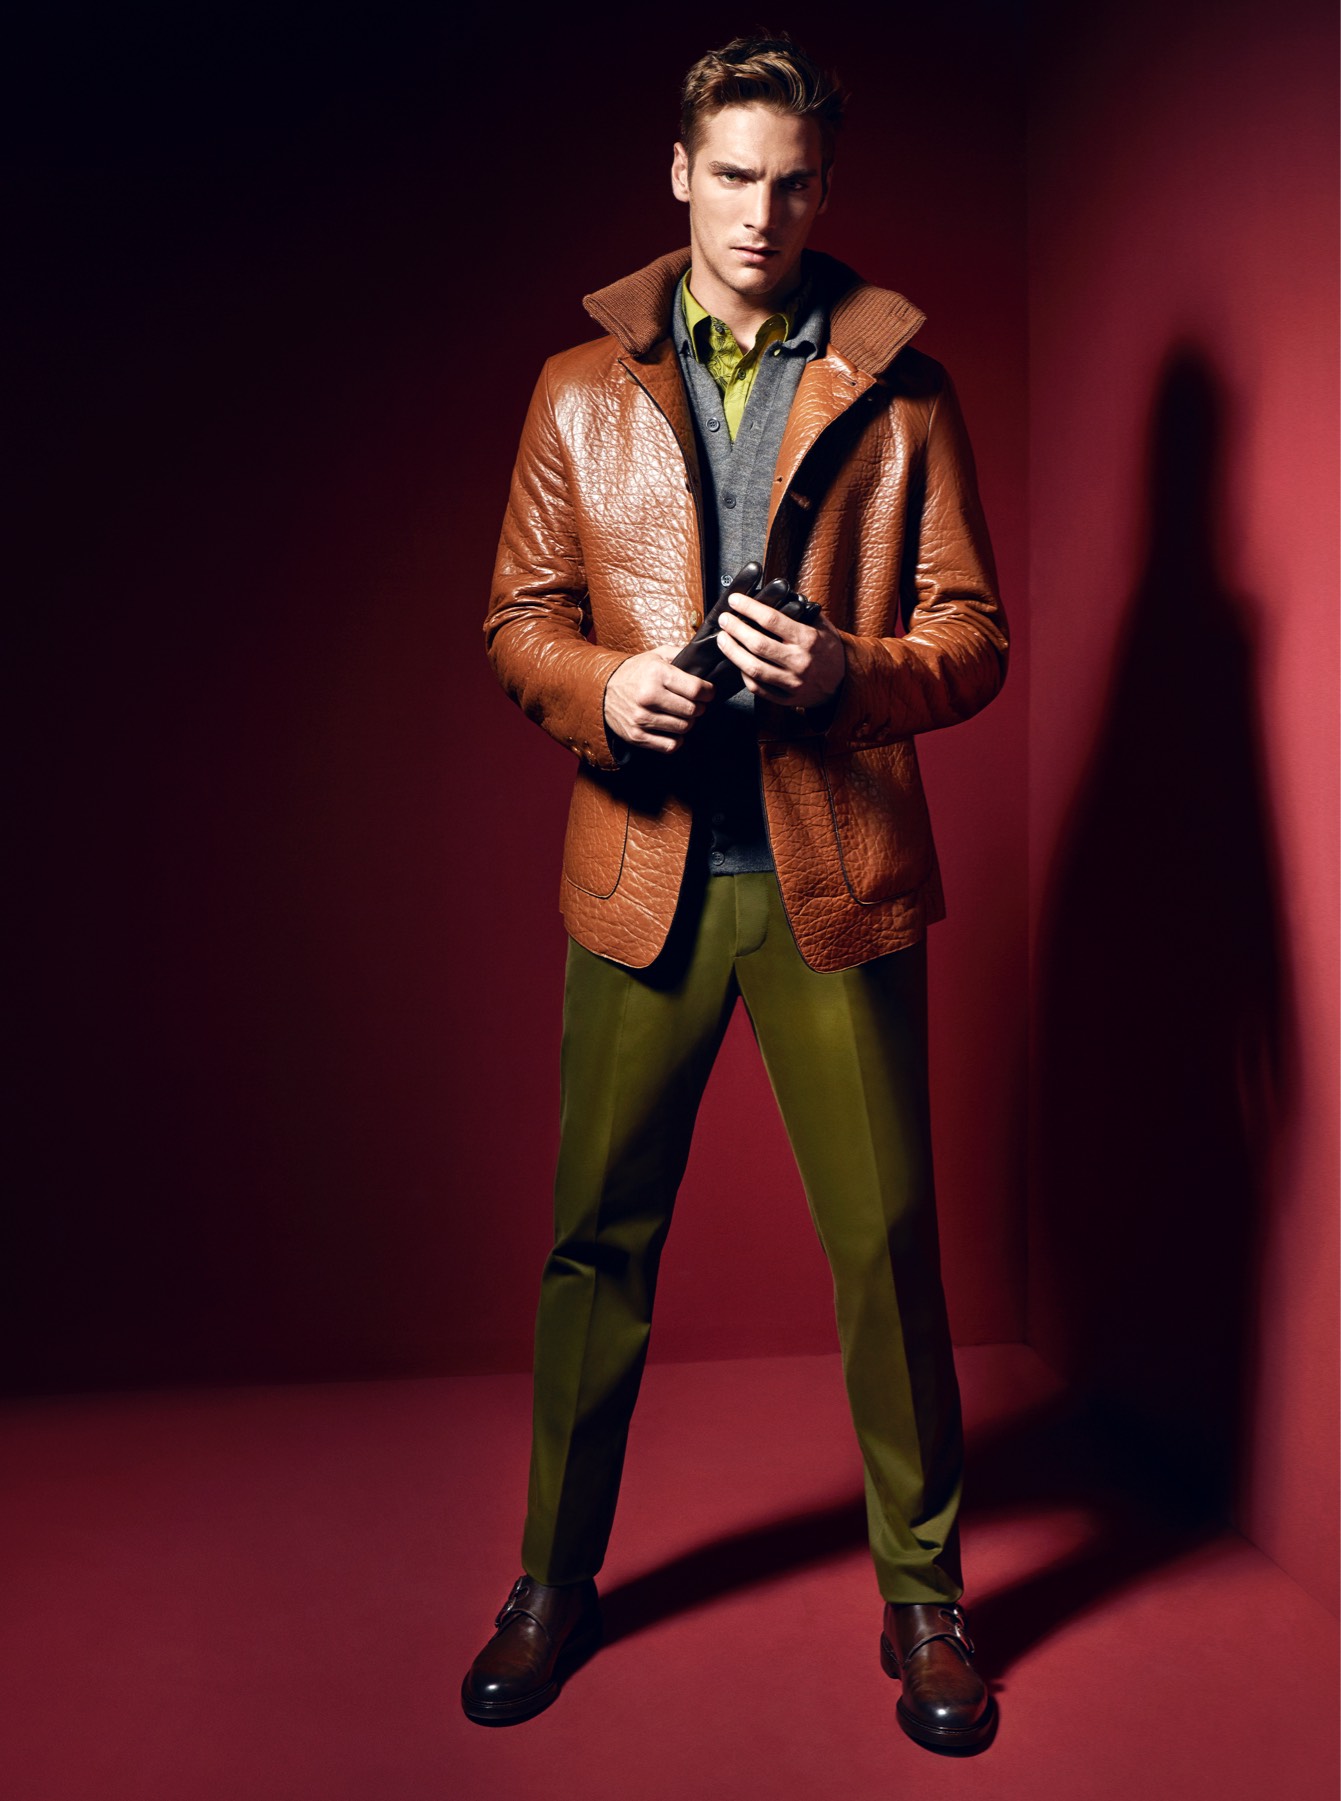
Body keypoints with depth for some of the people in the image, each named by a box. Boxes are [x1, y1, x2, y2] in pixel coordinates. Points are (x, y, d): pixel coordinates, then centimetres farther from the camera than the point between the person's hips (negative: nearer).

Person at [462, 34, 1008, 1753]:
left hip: (837, 871, -1)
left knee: (888, 1243, 4)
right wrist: (601, 684, -12)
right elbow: (518, 619, 10)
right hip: (642, 866, 1)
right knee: (597, 1238, 9)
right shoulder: (582, 389, 11)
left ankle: (923, 1595, 26)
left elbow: (973, 639, 4)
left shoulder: (900, 392, 6)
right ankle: (554, 1581, 29)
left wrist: (848, 672, -16)